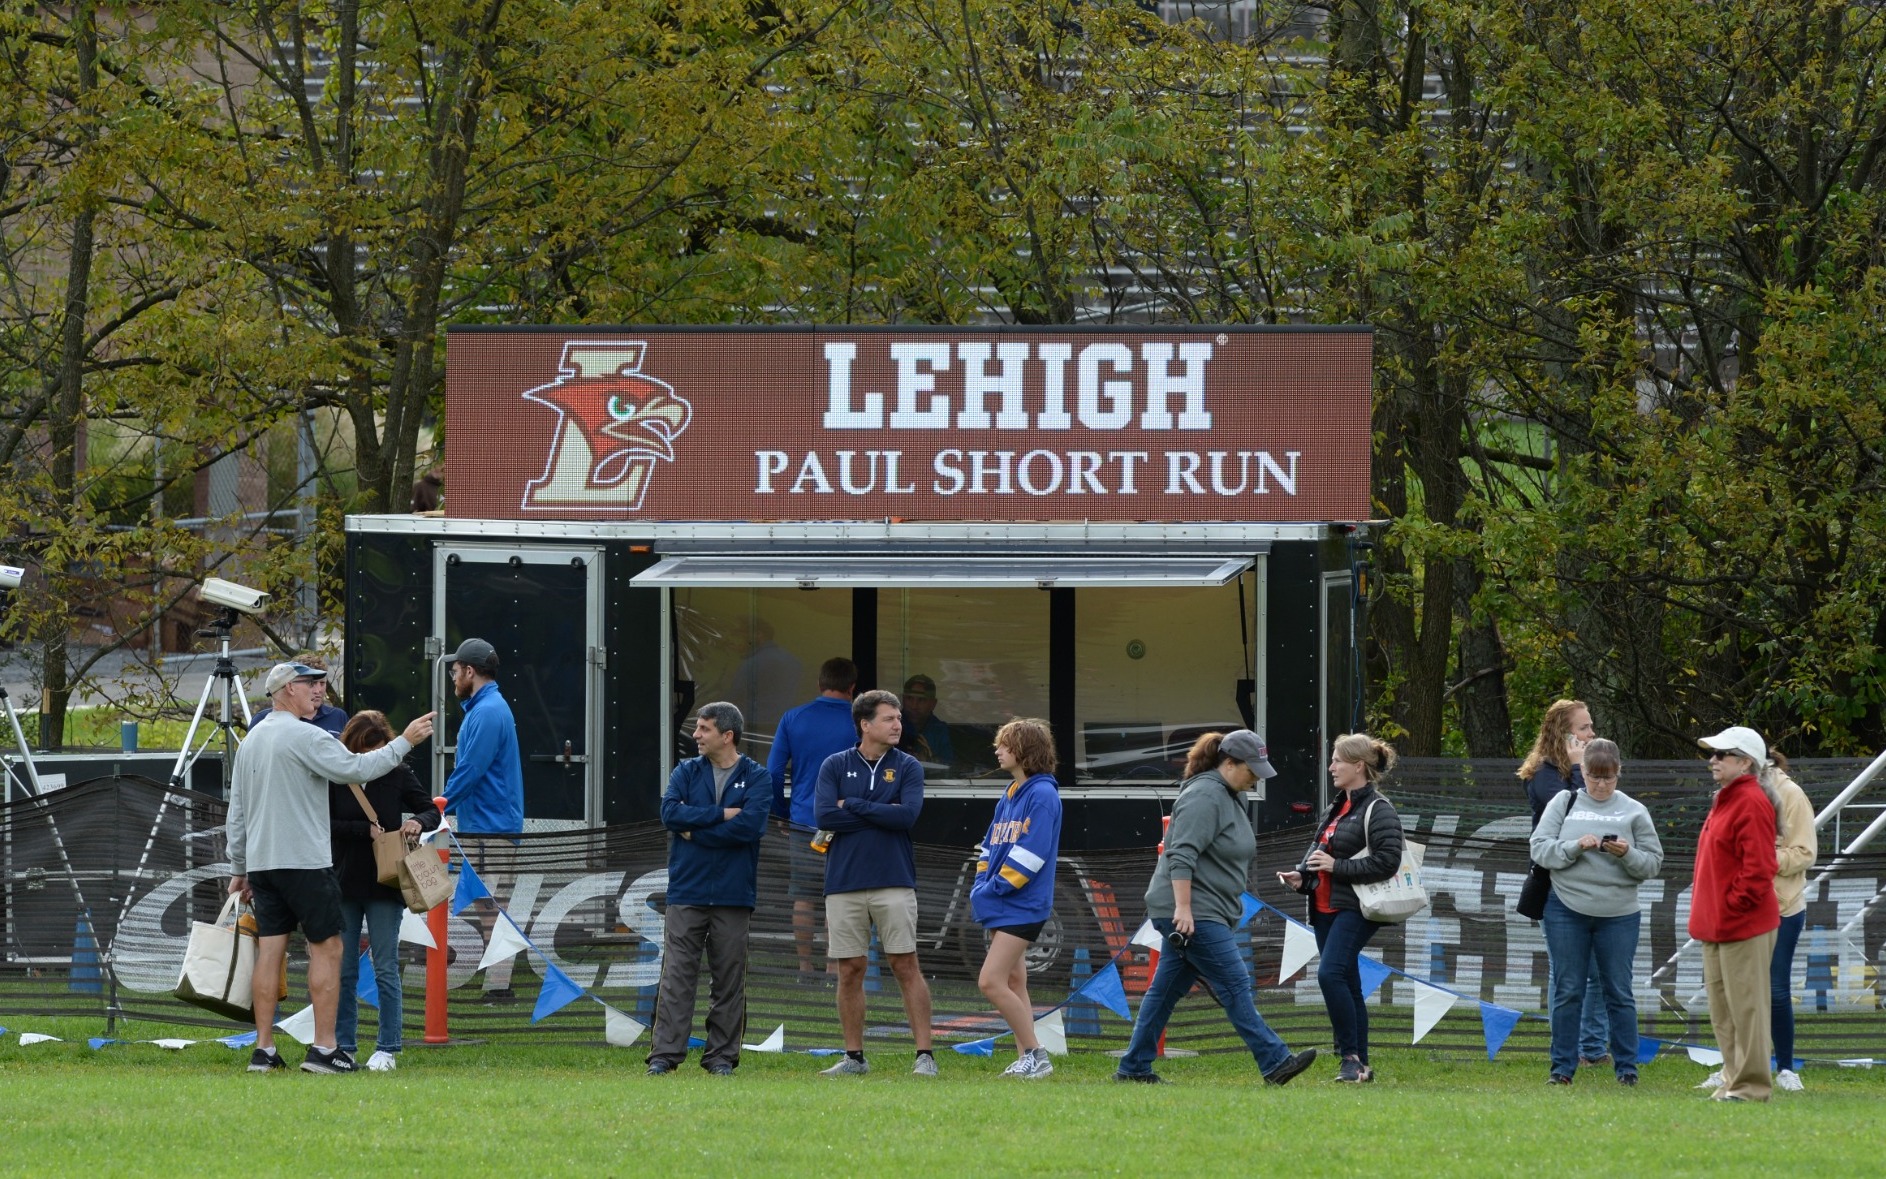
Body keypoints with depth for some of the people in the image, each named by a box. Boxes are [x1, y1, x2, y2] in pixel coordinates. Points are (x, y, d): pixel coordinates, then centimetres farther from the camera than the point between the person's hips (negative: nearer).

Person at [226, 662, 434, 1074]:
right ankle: (323, 1048, -7)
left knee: (270, 950, 6)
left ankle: (264, 1051, 3)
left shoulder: (251, 740, 16)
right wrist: (404, 743, -7)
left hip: (261, 861, 8)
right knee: (326, 948, -2)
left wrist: (238, 868, 24)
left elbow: (237, 811, 19)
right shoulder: (303, 737, -10)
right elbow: (357, 769, -16)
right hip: (305, 862, -8)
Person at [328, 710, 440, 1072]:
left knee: (385, 968, -2)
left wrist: (419, 822, -14)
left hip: (385, 886, -1)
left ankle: (387, 1049, 3)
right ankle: (344, 1046, 13)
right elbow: (325, 824, -7)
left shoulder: (398, 774, 0)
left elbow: (432, 811, 8)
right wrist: (365, 830, -17)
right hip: (343, 884, 1)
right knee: (343, 970, 5)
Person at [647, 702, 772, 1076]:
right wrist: (721, 814, -11)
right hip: (686, 891, 1)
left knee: (729, 979, 3)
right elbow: (670, 813, -6)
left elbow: (749, 826, -12)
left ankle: (722, 1055, 9)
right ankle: (665, 1053, -6)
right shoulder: (686, 772, 11)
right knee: (677, 975, -4)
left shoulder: (757, 777, 3)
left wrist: (695, 832, -7)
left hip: (733, 895, -1)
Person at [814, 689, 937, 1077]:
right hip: (844, 883, 1)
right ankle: (854, 1057, 12)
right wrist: (881, 814, -7)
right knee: (849, 971, 4)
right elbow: (823, 816, -8)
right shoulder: (835, 766, 6)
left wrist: (853, 806, -6)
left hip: (894, 883, -1)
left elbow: (907, 814, -10)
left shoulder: (907, 767, 5)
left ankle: (924, 1055, -4)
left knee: (906, 966, -4)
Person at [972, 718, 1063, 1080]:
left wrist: (994, 889, -16)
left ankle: (1036, 1054, -8)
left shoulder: (1042, 795, -12)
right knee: (1013, 984, 10)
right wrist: (980, 887, 2)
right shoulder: (1008, 797, 16)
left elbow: (1031, 853, -19)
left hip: (1022, 906, -9)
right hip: (1000, 905, 9)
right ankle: (1026, 1060, 14)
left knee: (991, 981, -15)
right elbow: (991, 846, 17)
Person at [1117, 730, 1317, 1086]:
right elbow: (1181, 856, -23)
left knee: (1166, 989, 11)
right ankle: (1275, 1062, -11)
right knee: (1235, 986, -10)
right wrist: (1183, 909, -28)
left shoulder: (1228, 797, 18)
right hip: (1191, 914, -10)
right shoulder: (1203, 798, -16)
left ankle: (1134, 1068, 14)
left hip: (1204, 914, 10)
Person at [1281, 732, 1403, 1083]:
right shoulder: (1337, 807, 19)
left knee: (1331, 974, -22)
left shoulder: (1378, 810, -9)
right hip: (1326, 907, 9)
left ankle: (1351, 1057, -17)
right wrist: (1301, 875, 9)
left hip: (1354, 909, -9)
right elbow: (1319, 850, 29)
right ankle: (1359, 1066, 13)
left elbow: (1387, 860, -18)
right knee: (1346, 986, 9)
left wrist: (1337, 866, -19)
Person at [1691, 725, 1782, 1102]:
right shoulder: (1724, 801, 17)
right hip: (1716, 926, 10)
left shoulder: (1751, 804, -14)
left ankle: (1751, 1085, -4)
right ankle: (1734, 1080, 18)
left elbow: (1757, 869, -20)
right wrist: (1706, 914, 17)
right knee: (1721, 1007, 12)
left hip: (1743, 927, -10)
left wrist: (1732, 906, -18)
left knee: (1745, 1004, -7)